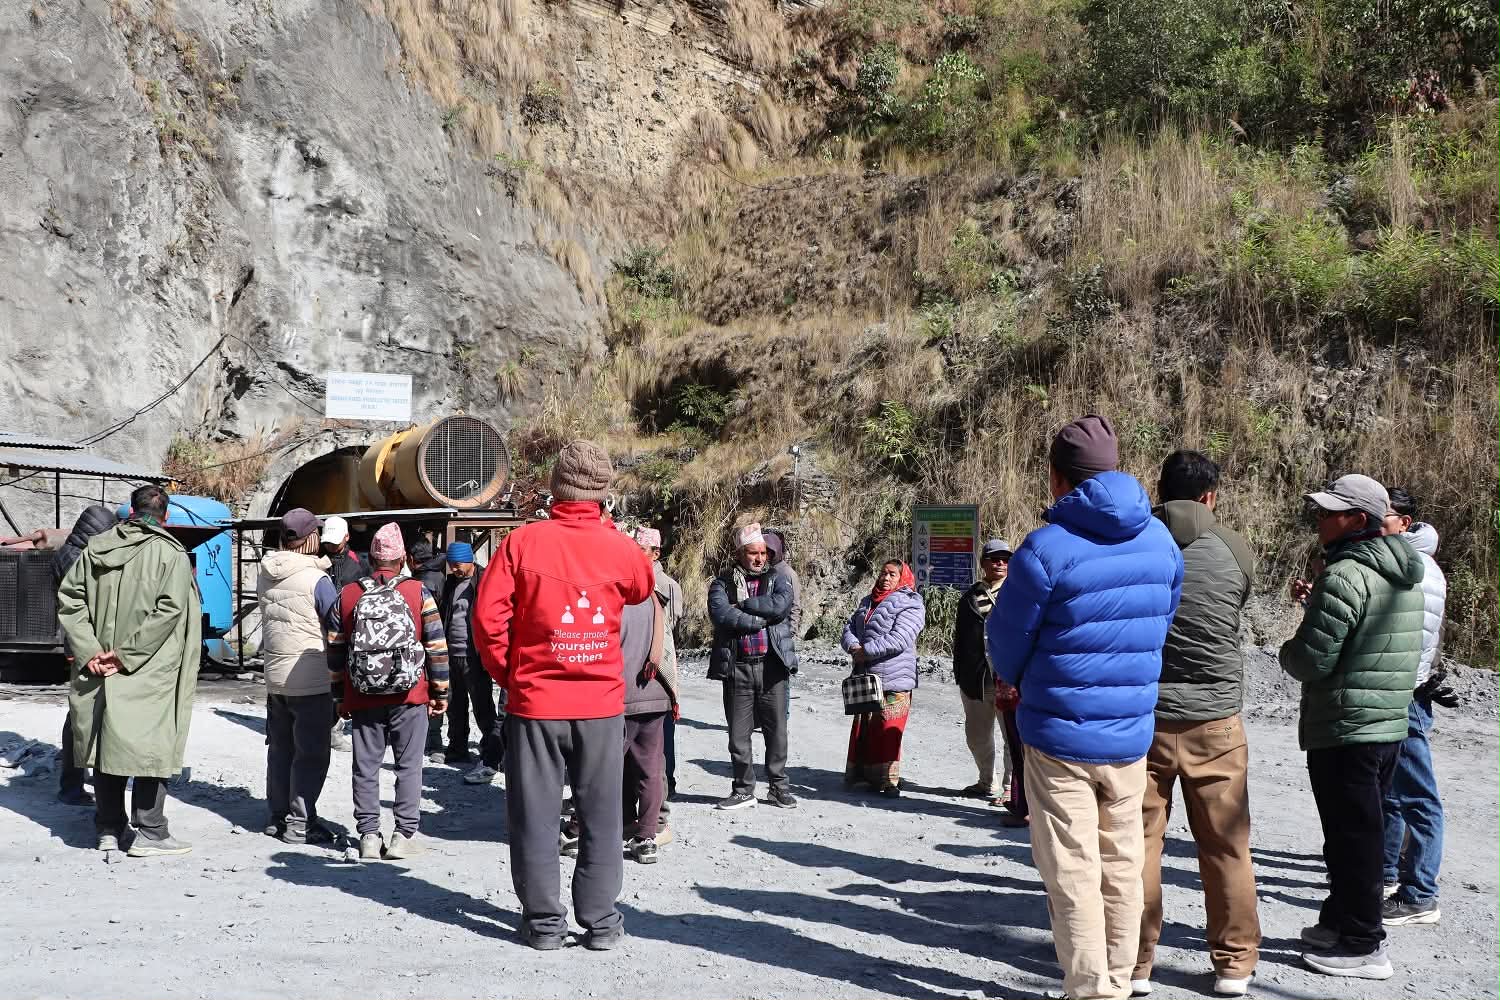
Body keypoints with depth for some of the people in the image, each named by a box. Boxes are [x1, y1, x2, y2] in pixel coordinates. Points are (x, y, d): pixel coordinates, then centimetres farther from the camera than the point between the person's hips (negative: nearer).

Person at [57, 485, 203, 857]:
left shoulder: (95, 549, 8)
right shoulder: (172, 554, -7)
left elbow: (69, 600, 3)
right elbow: (169, 610, -16)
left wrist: (89, 651, -3)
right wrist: (127, 653, -14)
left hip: (98, 670, 5)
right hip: (151, 673, -5)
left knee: (106, 745, 13)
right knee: (151, 747, 2)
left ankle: (108, 830, 21)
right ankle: (149, 833, 4)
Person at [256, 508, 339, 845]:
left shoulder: (265, 576, 4)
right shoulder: (316, 579, -15)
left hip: (274, 678, 7)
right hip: (311, 681, -7)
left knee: (280, 749, 16)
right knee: (311, 754, 1)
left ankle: (278, 816, 24)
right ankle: (300, 823, 2)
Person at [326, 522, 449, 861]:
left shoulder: (347, 596, 2)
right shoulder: (418, 593, -5)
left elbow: (335, 652, 7)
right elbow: (437, 646, -3)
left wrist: (340, 697, 16)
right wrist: (440, 692, 6)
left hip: (363, 699, 2)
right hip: (410, 697, -2)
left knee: (366, 766, 9)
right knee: (408, 765, 6)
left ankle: (368, 835, 11)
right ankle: (405, 835, 4)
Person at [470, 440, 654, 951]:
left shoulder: (523, 541, -8)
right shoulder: (621, 548, -4)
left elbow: (488, 616, -8)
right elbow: (642, 588, 19)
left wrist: (507, 674, 6)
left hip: (535, 701, -1)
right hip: (602, 704, 1)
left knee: (535, 814, 9)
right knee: (601, 815, 11)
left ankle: (544, 920, 14)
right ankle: (600, 919, 16)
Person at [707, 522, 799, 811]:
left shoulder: (778, 580, 10)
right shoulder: (722, 583, 7)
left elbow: (780, 606, -12)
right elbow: (720, 614, -12)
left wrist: (742, 605, -9)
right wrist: (760, 619, -11)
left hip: (772, 665, 0)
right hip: (736, 667, 0)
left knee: (776, 729, 5)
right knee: (738, 732, 5)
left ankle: (778, 787, 18)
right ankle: (744, 789, 17)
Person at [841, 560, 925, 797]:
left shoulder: (910, 605, -7)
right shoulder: (867, 602, 18)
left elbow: (899, 639, -19)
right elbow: (849, 628, 12)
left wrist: (866, 651, -18)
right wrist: (854, 647, -10)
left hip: (893, 681, -7)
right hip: (865, 678, 7)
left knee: (887, 732, -7)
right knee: (862, 728, 13)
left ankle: (888, 780, 0)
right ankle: (859, 774, 23)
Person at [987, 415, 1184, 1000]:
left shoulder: (1047, 549, -16)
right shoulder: (1160, 541, 2)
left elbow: (1007, 641, -6)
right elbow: (1161, 626, 11)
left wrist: (1020, 681, 16)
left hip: (1060, 733, -5)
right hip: (1131, 733, 5)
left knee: (1073, 871, 3)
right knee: (1122, 866, 15)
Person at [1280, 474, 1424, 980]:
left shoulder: (1345, 576, -20)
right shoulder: (1406, 578, 10)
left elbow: (1311, 661, -23)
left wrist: (1288, 650, 1)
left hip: (1344, 729, -9)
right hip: (1391, 723, 9)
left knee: (1352, 837, 0)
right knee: (1365, 832, 18)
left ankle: (1362, 946, 8)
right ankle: (1341, 921, 31)